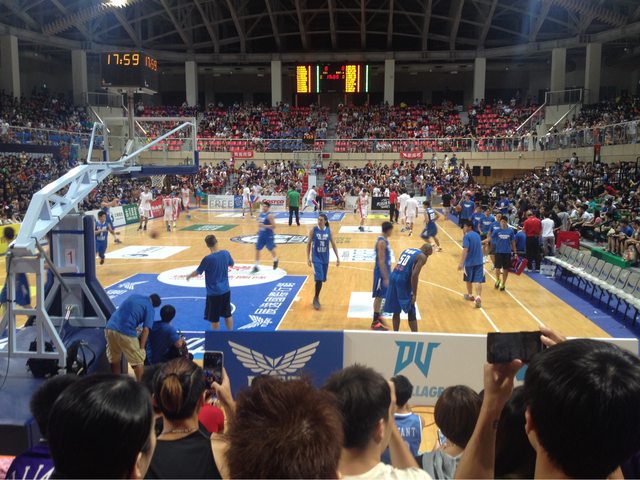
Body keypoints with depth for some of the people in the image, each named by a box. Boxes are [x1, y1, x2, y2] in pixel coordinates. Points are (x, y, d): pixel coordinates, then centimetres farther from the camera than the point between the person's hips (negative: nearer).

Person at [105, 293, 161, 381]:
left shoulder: (133, 295, 21)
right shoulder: (149, 308, 5)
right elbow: (146, 329, -5)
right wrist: (141, 348, -5)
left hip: (110, 327, 6)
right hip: (126, 332, -6)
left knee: (114, 359, 22)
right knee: (138, 361, 10)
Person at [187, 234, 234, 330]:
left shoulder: (208, 259, -21)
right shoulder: (226, 253, -5)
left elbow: (197, 273, -8)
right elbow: (231, 264, 15)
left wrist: (189, 276, 13)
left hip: (214, 293, -6)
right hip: (226, 290, 6)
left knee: (214, 319, 7)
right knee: (227, 315, 19)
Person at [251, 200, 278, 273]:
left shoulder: (269, 215, -18)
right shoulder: (261, 214, 6)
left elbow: (273, 226, -22)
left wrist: (264, 226, -27)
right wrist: (259, 230, 15)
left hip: (269, 236, -7)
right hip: (261, 235, 7)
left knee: (271, 249, 11)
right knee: (257, 250, 0)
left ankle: (275, 260, 41)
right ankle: (256, 266, 6)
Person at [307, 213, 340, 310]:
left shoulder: (328, 231, -2)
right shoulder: (313, 230, -9)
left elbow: (333, 244, 5)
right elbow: (309, 244, -2)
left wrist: (338, 258, 2)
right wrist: (308, 258, -5)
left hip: (325, 258, 3)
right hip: (316, 258, -3)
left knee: (322, 279, 11)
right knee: (319, 279, -13)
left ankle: (317, 297, 31)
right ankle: (316, 298, 4)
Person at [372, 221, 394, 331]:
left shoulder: (384, 240, 9)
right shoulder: (382, 242, -21)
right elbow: (381, 261, -24)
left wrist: (388, 274, 22)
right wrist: (385, 277, -23)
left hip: (385, 272, 9)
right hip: (381, 273, -9)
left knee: (380, 296, 18)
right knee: (379, 296, -2)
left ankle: (377, 316, 31)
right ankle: (375, 322, 6)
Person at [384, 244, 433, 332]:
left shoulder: (407, 250, 22)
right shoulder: (422, 256, -2)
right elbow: (414, 275, -14)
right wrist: (414, 294, -10)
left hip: (393, 277, 7)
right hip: (403, 281, -7)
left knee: (396, 311, 16)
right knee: (411, 313, 5)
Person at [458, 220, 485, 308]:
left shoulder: (466, 236, -12)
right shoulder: (477, 235, 11)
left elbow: (465, 250, -21)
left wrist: (461, 263, -23)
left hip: (469, 262, -4)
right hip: (479, 262, 5)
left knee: (469, 280, 17)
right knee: (478, 281, -3)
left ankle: (470, 295, 34)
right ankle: (478, 297, -20)